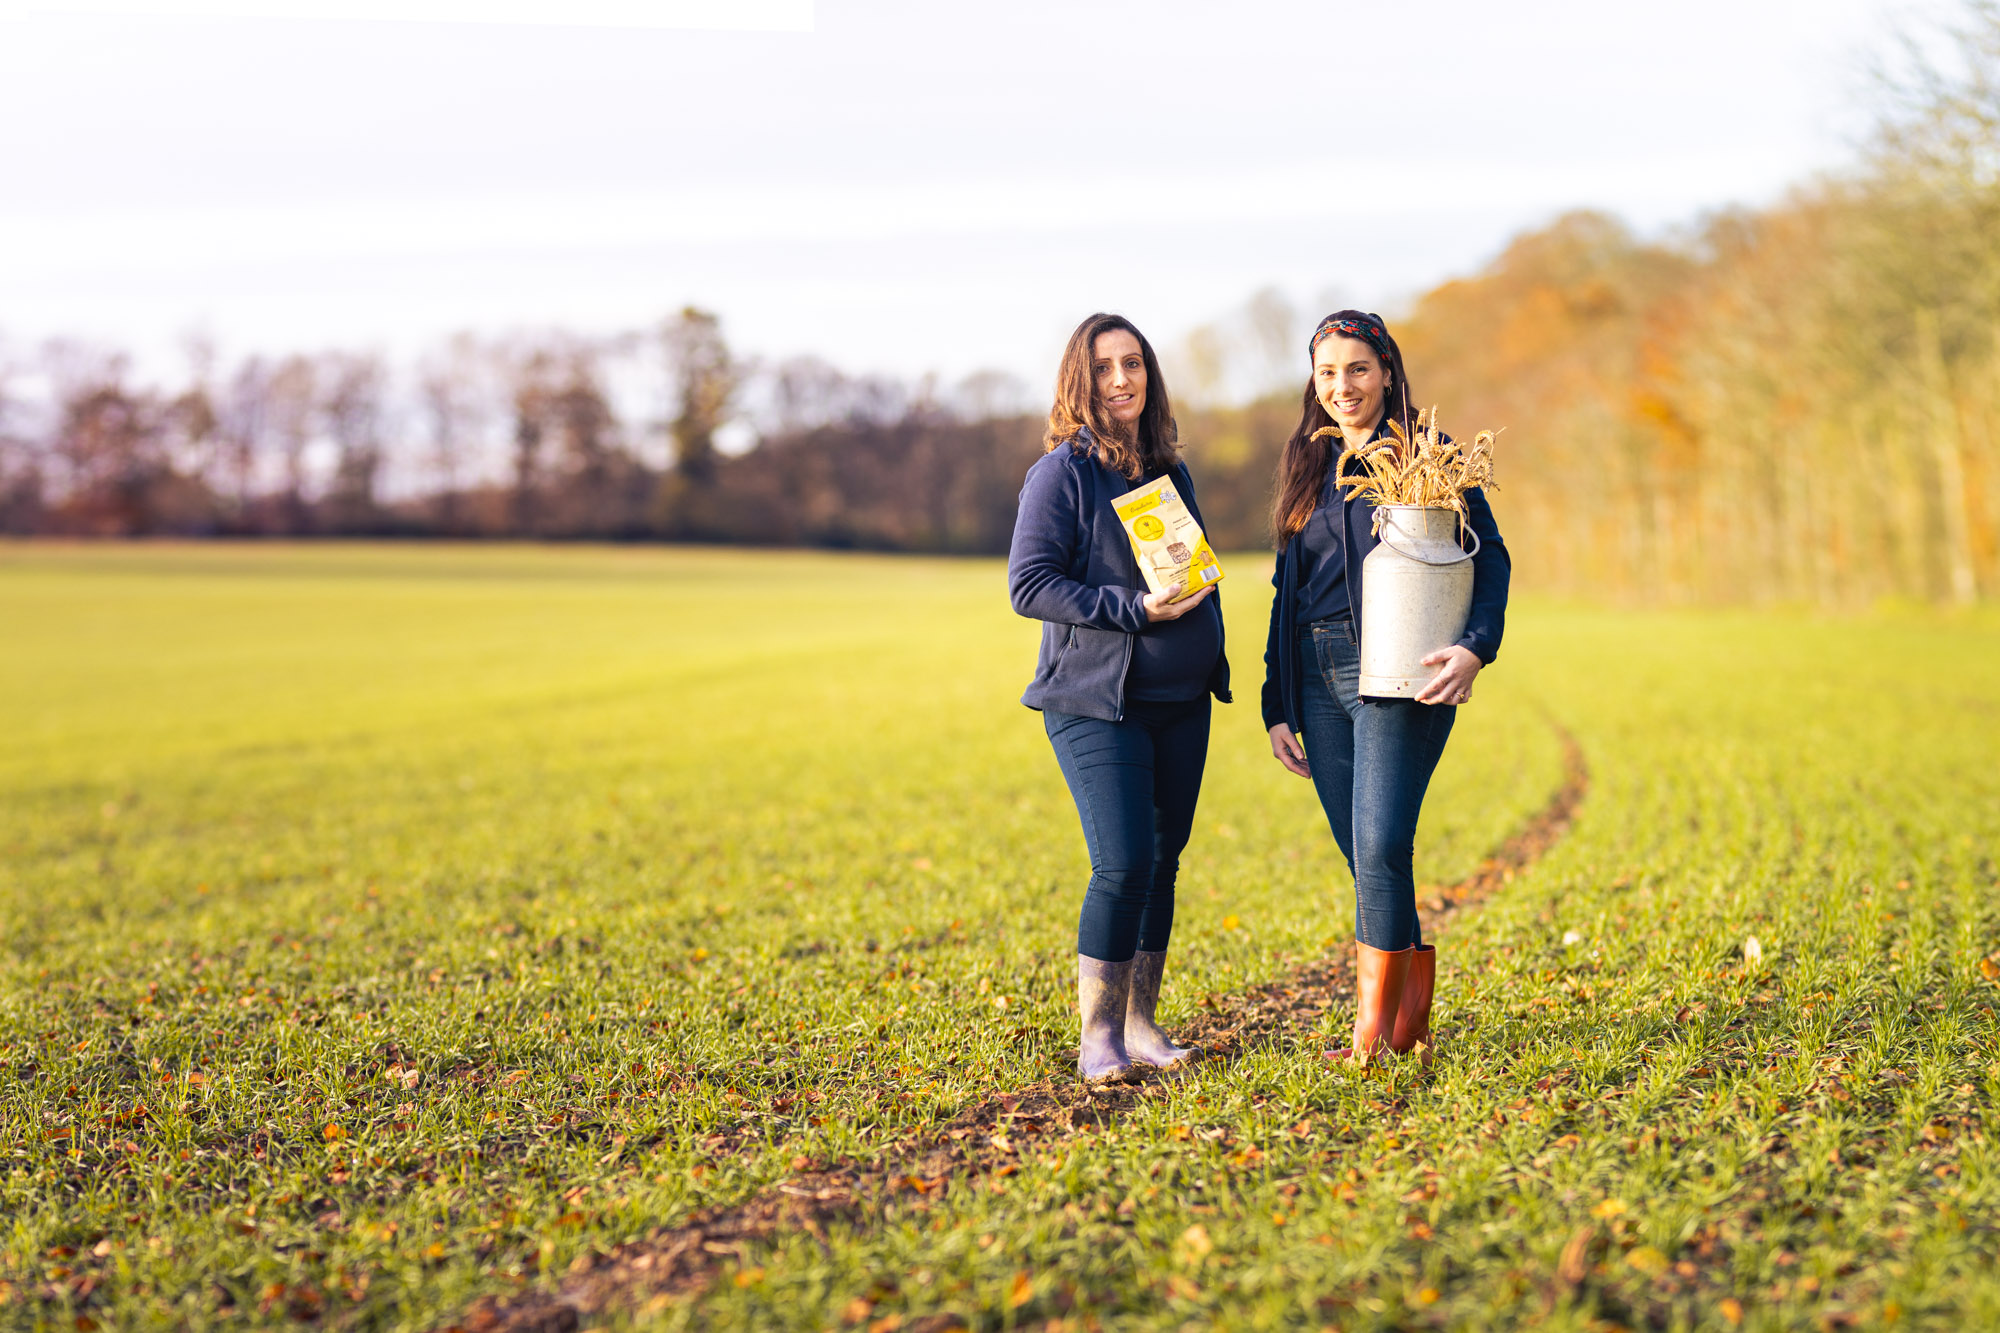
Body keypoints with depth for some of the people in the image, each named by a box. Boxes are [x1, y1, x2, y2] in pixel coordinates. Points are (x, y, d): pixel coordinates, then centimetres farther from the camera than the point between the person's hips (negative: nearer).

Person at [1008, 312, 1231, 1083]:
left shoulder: (1171, 471, 14)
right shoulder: (1063, 472, -6)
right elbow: (1028, 585, -12)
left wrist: (1211, 655, 12)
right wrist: (1134, 610, -18)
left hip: (1181, 701, 6)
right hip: (1097, 701, -6)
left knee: (1163, 860, 8)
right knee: (1123, 862, -13)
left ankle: (1141, 1022, 19)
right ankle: (1098, 1034, -1)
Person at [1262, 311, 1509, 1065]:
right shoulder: (1307, 467, 16)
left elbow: (1489, 556, -2)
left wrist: (1475, 647, -20)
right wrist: (1278, 707, 13)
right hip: (1320, 677, 5)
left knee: (1381, 847, -13)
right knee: (1367, 859, 6)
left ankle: (1374, 1030, -6)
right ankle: (1413, 1010, 17)